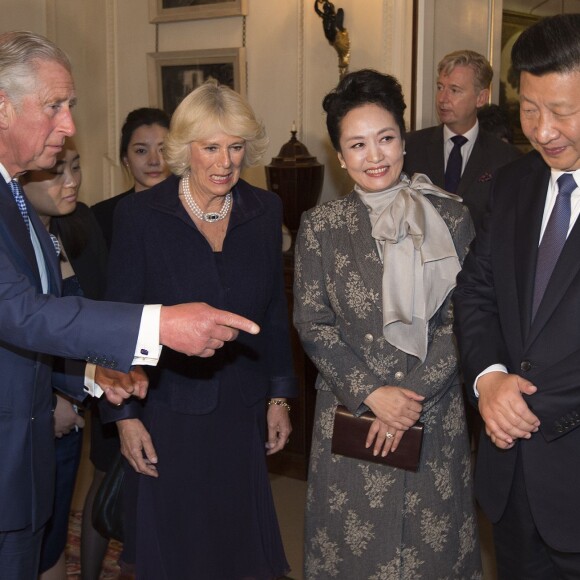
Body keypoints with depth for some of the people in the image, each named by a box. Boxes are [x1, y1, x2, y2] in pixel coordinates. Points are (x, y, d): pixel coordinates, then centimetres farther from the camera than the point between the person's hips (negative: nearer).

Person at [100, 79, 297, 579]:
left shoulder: (265, 210, 1)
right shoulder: (140, 214, -9)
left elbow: (275, 310, 8)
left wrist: (280, 396, 8)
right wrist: (125, 415, -7)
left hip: (243, 410, 3)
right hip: (169, 411, -3)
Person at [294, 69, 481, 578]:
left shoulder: (450, 218, -1)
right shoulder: (320, 227, -1)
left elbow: (461, 320, -4)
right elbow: (312, 324, -3)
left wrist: (412, 396, -13)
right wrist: (372, 393, -13)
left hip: (436, 417, 0)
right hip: (349, 414, 0)